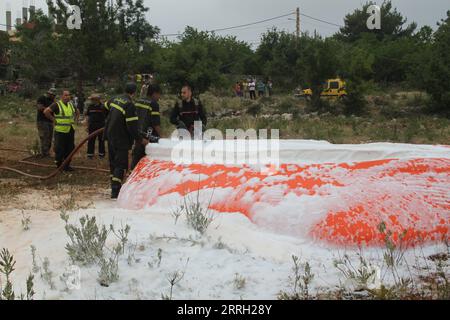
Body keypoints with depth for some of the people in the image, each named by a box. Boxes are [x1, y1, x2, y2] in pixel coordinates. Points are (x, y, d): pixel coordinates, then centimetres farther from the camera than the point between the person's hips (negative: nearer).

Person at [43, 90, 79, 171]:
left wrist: (75, 119, 17)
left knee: (70, 148, 8)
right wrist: (53, 119, -12)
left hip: (70, 131, 6)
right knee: (60, 149, -3)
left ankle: (66, 165, 18)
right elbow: (46, 111, -17)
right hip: (60, 131, -6)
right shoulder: (56, 105, -9)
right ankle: (58, 164, 11)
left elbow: (77, 112, 31)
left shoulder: (71, 105, 12)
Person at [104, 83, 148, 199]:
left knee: (113, 163, 17)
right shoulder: (130, 105, -19)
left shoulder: (115, 100, 5)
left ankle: (114, 188, 27)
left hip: (110, 136, 8)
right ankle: (115, 191, -12)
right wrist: (140, 140, -11)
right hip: (121, 140, -8)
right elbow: (132, 127, -21)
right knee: (121, 165, -4)